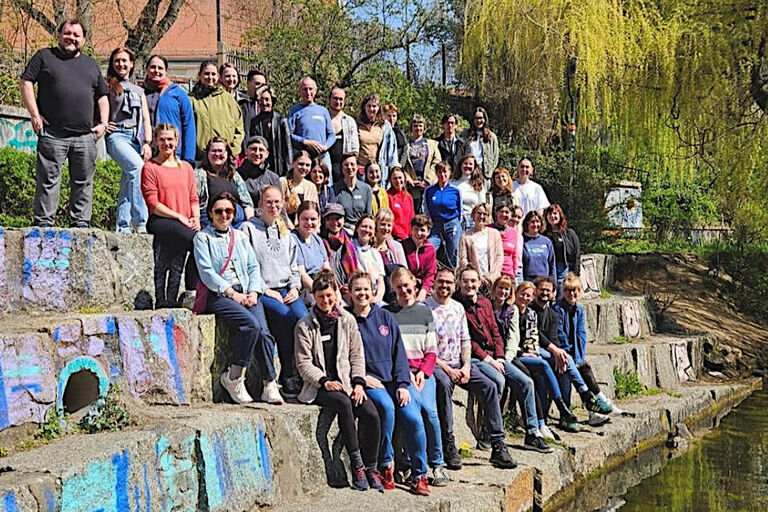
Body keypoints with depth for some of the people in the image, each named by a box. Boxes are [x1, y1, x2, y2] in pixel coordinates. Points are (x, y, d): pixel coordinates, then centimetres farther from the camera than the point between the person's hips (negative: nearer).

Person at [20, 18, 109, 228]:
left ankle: (80, 223, 11)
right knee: (48, 179, -3)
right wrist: (35, 115, -6)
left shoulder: (91, 65, 21)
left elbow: (102, 96, 24)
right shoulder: (44, 56, 9)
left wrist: (103, 123, 11)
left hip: (85, 135, 4)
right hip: (52, 134, -3)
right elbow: (25, 83, 3)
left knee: (83, 182, 5)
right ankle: (43, 222, 2)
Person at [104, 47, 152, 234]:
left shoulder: (139, 91, 25)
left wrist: (148, 143, 4)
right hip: (117, 135, -5)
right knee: (137, 167, -31)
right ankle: (140, 222, -35)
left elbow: (146, 119, 17)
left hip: (137, 137, 5)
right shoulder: (107, 86, 12)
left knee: (127, 186, -1)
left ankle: (122, 227, 3)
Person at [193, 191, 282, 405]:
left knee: (263, 332, -22)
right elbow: (206, 272, -5)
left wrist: (253, 291, -1)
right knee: (251, 324, -30)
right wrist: (232, 293, -12)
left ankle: (270, 386, -19)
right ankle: (234, 377, -16)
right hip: (218, 295, -4)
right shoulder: (202, 237, 7)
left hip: (247, 293, 4)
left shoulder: (240, 236, 23)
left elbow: (253, 267, 18)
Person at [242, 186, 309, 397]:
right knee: (286, 317, -32)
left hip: (286, 290, 5)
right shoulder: (249, 228, 5)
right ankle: (288, 376, -23)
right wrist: (265, 290, -10)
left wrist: (295, 288, 5)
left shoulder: (286, 233, 24)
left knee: (304, 317, -27)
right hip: (262, 292, -4)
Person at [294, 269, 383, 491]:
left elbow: (357, 356, 12)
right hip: (318, 387, -3)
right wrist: (325, 381, -16)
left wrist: (358, 383, -4)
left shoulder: (347, 320, 11)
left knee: (371, 413, -24)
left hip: (345, 382, 3)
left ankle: (371, 468, -11)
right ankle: (357, 466, -26)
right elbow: (303, 364, -2)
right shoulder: (305, 326, 2)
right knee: (344, 404, -34)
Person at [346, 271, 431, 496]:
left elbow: (399, 353, 9)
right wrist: (361, 377, -13)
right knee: (385, 407, -32)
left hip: (394, 380, 2)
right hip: (368, 382, -2)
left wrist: (403, 384, -2)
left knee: (412, 417, -21)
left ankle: (419, 476, -6)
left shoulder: (386, 317, 13)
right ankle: (385, 465, -14)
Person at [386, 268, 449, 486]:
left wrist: (423, 372, -5)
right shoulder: (387, 313, 6)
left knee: (430, 410, -22)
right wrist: (406, 373, -10)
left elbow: (431, 351, 13)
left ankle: (438, 465, -11)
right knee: (417, 407, -28)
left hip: (424, 371, 2)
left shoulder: (425, 312, 15)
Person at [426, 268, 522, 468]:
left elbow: (465, 340, 15)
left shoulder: (458, 308, 15)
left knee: (489, 386, -16)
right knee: (443, 385, -37)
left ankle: (498, 446, -14)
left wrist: (466, 366, -2)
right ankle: (448, 446, -30)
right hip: (436, 364, -6)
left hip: (459, 363, 6)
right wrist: (446, 369, -16)